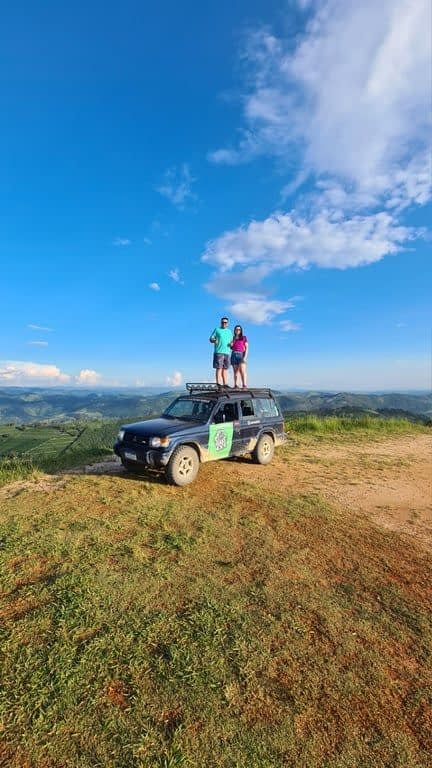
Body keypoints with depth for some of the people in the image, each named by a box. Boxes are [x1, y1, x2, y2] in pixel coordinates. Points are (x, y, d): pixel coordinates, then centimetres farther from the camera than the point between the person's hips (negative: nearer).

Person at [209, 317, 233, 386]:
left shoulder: (229, 331, 21)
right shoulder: (217, 330, 8)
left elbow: (231, 341, 22)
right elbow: (210, 339, 3)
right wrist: (214, 340, -19)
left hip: (227, 352, 4)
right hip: (218, 352, -4)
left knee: (225, 369, 3)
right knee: (219, 368, -8)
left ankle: (225, 384, 5)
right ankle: (219, 384, -9)